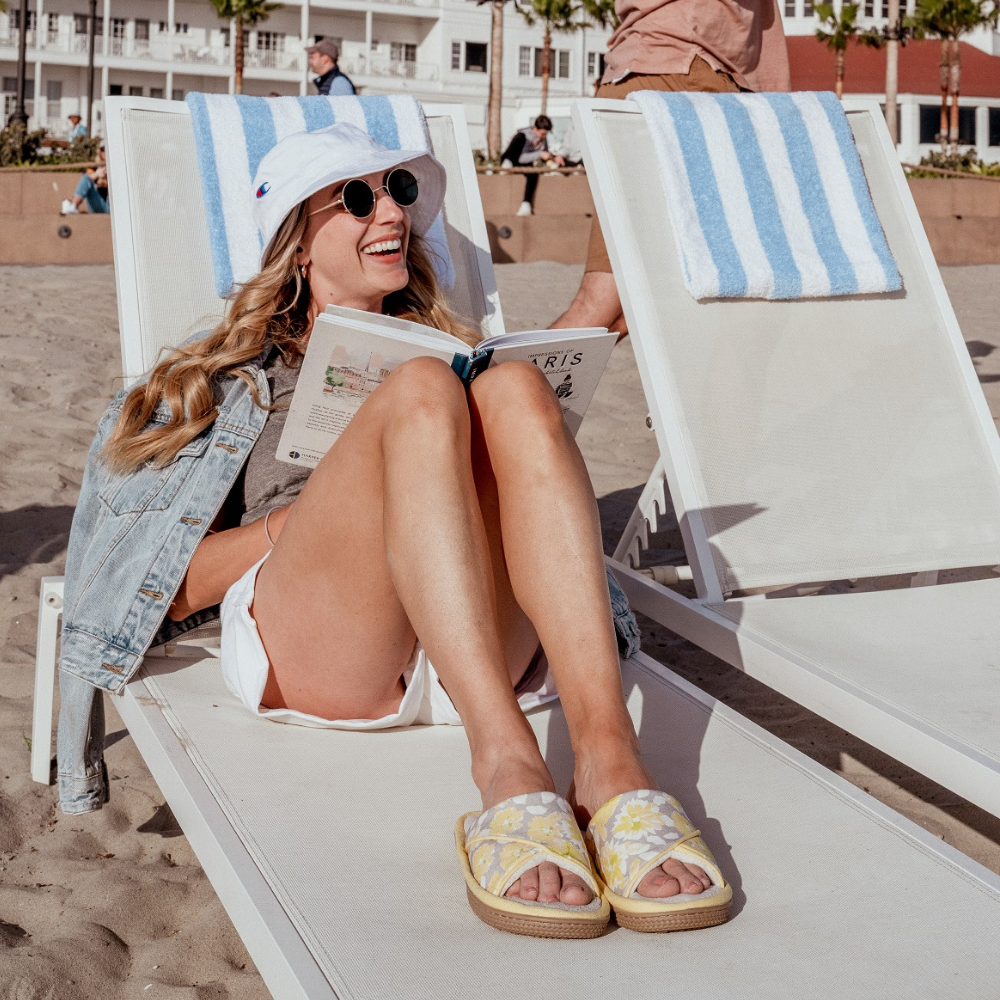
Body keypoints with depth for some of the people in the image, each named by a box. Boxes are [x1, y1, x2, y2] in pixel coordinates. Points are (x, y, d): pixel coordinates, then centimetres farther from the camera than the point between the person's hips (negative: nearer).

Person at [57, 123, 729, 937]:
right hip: (305, 649, -2)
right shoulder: (225, 378, 26)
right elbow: (172, 588, 13)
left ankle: (609, 755, -43)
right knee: (421, 390, -27)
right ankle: (508, 768, -47)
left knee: (515, 388, -24)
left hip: (482, 647, 2)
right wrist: (329, 503, -2)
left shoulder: (452, 346, 35)